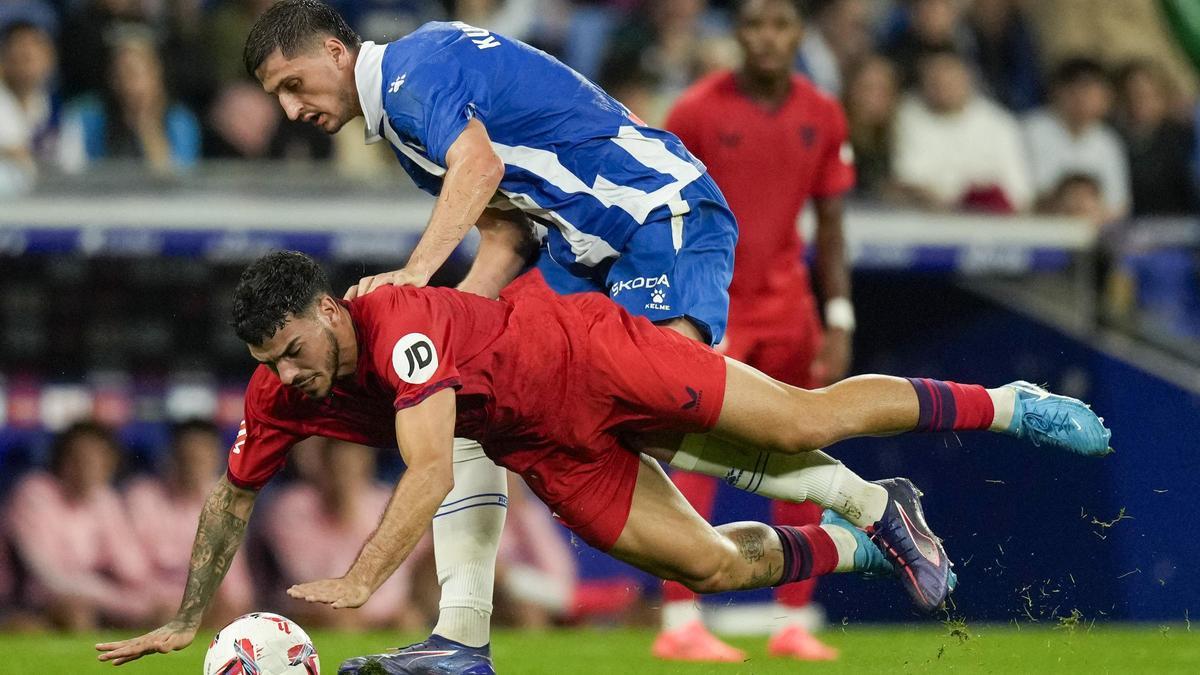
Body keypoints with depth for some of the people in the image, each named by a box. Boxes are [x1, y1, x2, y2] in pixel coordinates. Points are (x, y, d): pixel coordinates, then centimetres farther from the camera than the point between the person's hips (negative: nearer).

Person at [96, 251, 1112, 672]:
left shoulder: (401, 326, -34)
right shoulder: (278, 399, -11)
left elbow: (432, 473, -43)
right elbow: (232, 498, 5)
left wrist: (358, 583, -50)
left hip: (588, 359, -6)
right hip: (551, 455, 6)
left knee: (802, 426, -7)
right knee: (712, 564, 2)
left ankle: (1003, 404, 11)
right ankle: (872, 532, 28)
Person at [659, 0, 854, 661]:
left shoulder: (822, 116, 3)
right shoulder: (698, 110, -8)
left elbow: (829, 225, 9)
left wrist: (839, 320, 2)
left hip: (787, 305, 5)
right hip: (710, 305, -5)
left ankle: (793, 624, 13)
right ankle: (679, 624, -14)